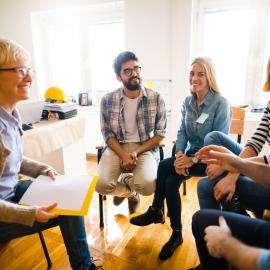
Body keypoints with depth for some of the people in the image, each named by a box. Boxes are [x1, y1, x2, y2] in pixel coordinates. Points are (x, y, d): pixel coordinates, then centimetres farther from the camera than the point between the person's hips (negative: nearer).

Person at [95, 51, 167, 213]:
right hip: (117, 147, 1)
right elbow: (108, 134, 1)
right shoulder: (107, 100, -3)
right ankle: (129, 191, 15)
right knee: (102, 185, -23)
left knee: (147, 186, -28)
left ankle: (126, 180, 12)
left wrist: (136, 152, -15)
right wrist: (124, 156, -16)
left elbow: (161, 133, -2)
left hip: (145, 147, 0)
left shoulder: (156, 99, -5)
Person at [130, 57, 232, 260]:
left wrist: (193, 160, -25)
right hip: (190, 155, 6)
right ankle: (176, 233, 1)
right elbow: (182, 132, 2)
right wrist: (179, 155, -16)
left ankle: (155, 211, -2)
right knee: (170, 181, -19)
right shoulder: (187, 102, 5)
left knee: (164, 167, -24)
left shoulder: (221, 104, -14)